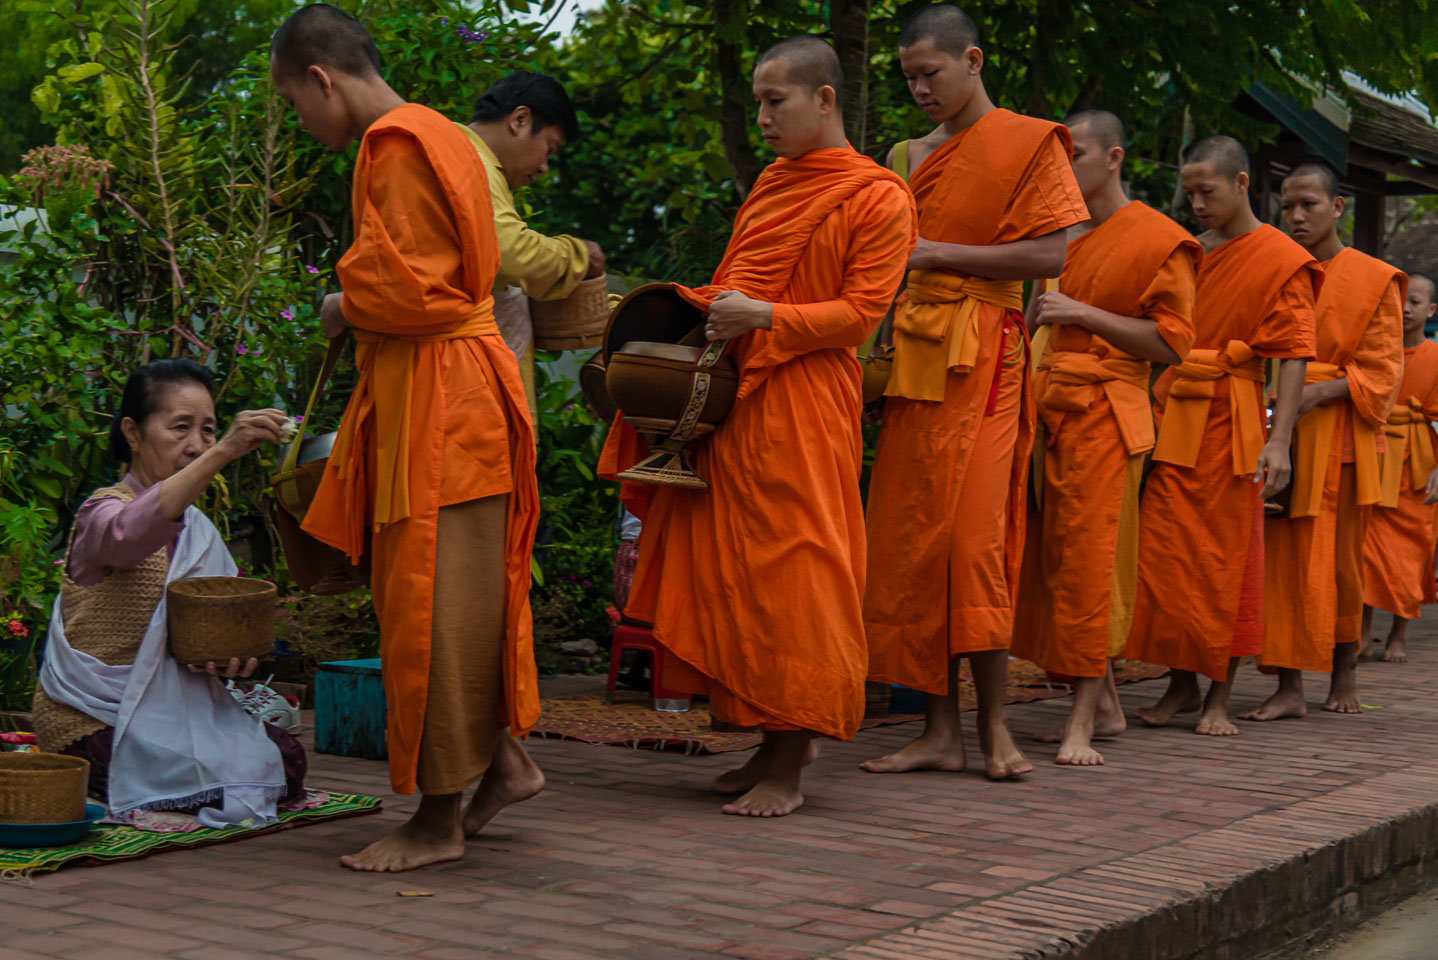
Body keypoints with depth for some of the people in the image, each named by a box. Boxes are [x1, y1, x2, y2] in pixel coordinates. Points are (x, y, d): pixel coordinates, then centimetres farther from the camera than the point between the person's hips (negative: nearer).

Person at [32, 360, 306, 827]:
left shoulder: (197, 529, 14)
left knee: (286, 759, -12)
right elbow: (130, 533, -37)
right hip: (92, 720, -7)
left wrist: (232, 656, -13)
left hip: (166, 709, 7)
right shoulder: (102, 511, -11)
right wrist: (224, 453, -48)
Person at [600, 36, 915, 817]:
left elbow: (861, 311, -9)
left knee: (790, 571, -7)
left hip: (801, 406, -8)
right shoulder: (772, 183, 18)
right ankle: (778, 739, 17)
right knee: (730, 569, 7)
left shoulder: (877, 197, -4)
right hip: (732, 394, 8)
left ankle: (787, 772, -2)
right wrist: (705, 309, 7)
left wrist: (765, 317, -19)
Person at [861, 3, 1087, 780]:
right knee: (912, 540, 0)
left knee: (973, 536, -12)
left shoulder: (1028, 143, 0)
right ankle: (940, 730, 3)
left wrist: (938, 253, -11)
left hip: (982, 357, -6)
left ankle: (993, 723, -4)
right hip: (916, 352, 6)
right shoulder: (912, 155, 20)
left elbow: (1051, 255, -10)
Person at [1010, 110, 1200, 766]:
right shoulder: (1062, 237, 19)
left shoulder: (1157, 239, -3)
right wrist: (1036, 314, 9)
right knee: (1053, 559, 5)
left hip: (1104, 411, -7)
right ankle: (1106, 706, 15)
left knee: (1088, 560, -12)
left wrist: (1083, 313, -14)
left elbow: (1171, 342, -8)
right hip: (1051, 408, 7)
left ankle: (1082, 722, -11)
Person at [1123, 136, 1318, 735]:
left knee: (1226, 560, 1)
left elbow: (1293, 356, -9)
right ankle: (1181, 683, 15)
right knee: (1164, 552, 2)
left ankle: (1219, 696, 9)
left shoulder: (1282, 261, -3)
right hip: (1171, 414, 5)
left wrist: (1280, 441, -19)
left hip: (1229, 420, -5)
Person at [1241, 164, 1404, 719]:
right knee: (1280, 557, -5)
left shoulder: (1373, 280, 2)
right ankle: (1289, 688, -4)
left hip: (1336, 436, -2)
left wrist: (1320, 392, -18)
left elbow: (1381, 371, -3)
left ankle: (1344, 676, 20)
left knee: (1338, 561, 3)